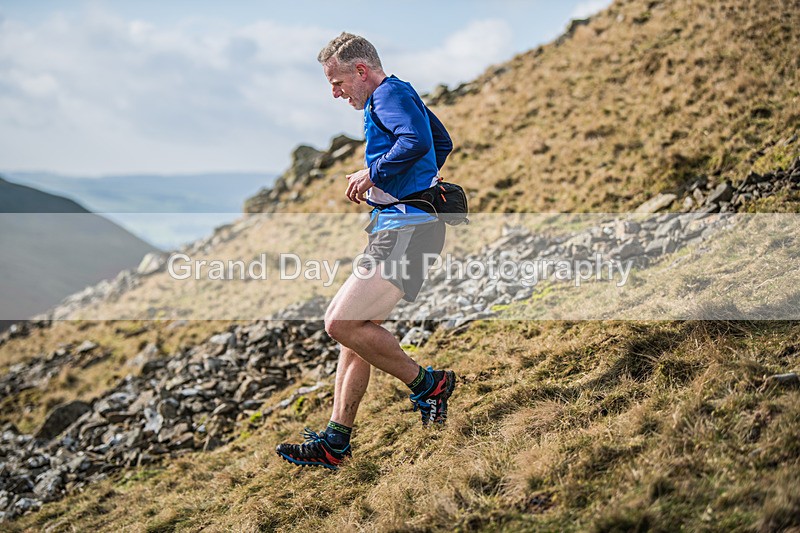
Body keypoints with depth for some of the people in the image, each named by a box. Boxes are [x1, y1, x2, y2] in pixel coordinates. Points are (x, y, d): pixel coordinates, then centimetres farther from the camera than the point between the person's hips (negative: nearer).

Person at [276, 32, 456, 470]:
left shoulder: (391, 94, -7)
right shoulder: (400, 98, 24)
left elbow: (417, 141, -27)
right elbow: (442, 142, 37)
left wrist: (373, 175, -16)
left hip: (406, 229, -11)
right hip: (396, 227, 11)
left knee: (343, 323, -16)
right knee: (353, 325, 9)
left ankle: (428, 384, 0)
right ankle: (334, 442, 13)